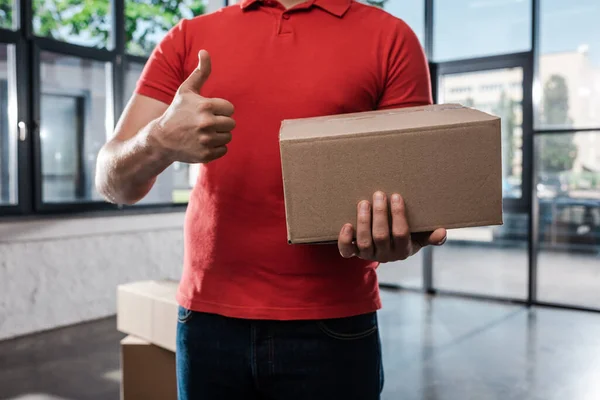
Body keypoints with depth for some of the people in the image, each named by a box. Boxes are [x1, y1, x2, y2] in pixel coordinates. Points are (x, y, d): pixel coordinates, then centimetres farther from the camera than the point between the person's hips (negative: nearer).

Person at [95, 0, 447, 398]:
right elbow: (112, 183, 1)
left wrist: (401, 240, -24)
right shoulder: (188, 38, 6)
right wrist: (161, 142, -21)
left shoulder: (390, 38, -1)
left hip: (331, 327, -2)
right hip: (208, 320, 3)